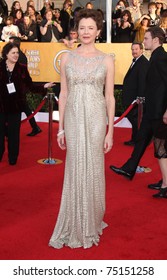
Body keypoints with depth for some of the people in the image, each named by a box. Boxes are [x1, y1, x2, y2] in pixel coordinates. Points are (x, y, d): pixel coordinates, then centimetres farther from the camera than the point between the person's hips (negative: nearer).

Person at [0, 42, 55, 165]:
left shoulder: (22, 68, 2)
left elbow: (31, 86, 1)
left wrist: (43, 87, -12)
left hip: (15, 106, 1)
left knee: (14, 134, 7)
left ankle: (13, 159, 18)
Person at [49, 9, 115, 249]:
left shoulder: (106, 60, 1)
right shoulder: (67, 58, 6)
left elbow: (110, 98, 1)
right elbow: (63, 94, 7)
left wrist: (110, 131, -2)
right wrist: (60, 128, 4)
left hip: (95, 119, -1)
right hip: (73, 118, 1)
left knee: (93, 169, 5)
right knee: (75, 170, 5)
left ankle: (91, 223, 24)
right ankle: (75, 226, 20)